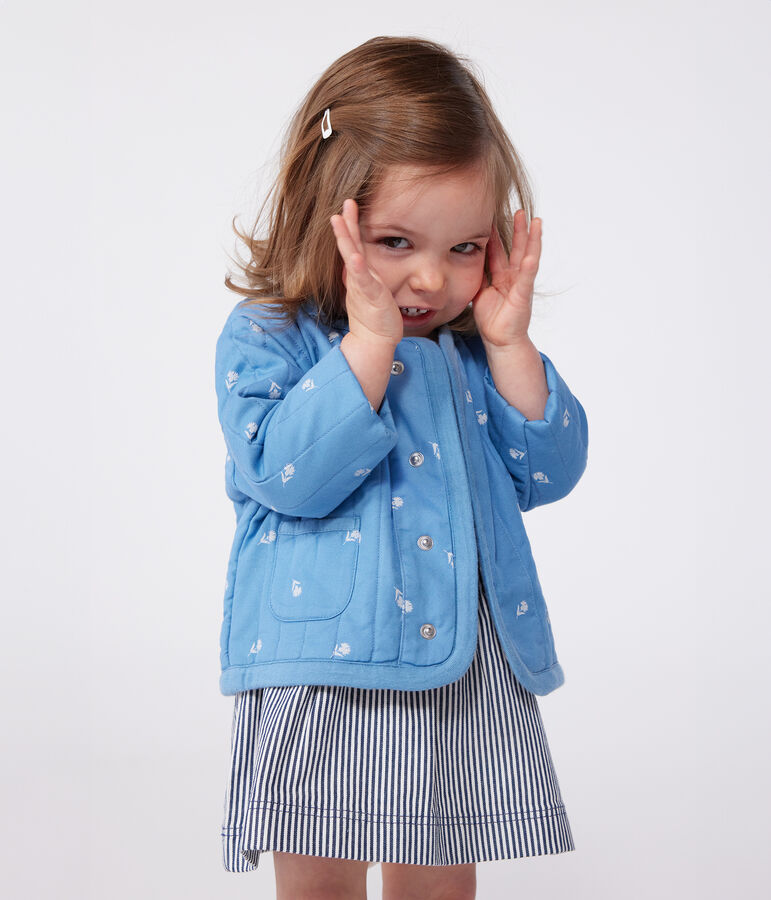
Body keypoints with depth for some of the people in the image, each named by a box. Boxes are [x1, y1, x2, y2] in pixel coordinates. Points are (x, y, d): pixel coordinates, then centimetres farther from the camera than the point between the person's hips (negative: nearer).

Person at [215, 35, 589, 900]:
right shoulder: (265, 338, -5)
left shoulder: (472, 350, 10)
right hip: (323, 663, -4)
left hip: (469, 671, 4)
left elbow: (545, 473, 4)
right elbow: (292, 473, -21)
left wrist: (508, 343, -6)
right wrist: (370, 340, -24)